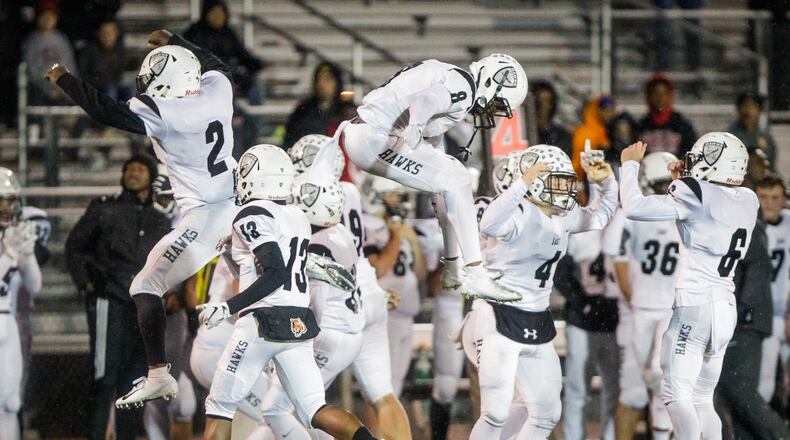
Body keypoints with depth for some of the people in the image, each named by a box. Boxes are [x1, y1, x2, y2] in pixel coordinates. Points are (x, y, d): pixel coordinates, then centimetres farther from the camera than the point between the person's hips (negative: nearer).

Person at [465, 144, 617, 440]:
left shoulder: (563, 217, 8)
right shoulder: (518, 213, -18)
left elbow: (600, 215, 27)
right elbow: (489, 226, -41)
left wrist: (606, 182, 8)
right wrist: (523, 184, -43)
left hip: (537, 326, 9)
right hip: (499, 322, -9)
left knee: (546, 414, 13)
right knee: (496, 413, -15)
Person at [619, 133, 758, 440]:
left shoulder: (696, 195, -12)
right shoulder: (747, 202, 9)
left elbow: (634, 207, -13)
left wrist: (630, 165, 1)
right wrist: (681, 184, 20)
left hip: (695, 305, -7)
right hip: (726, 308, 7)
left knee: (676, 395, -7)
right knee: (702, 399, 13)